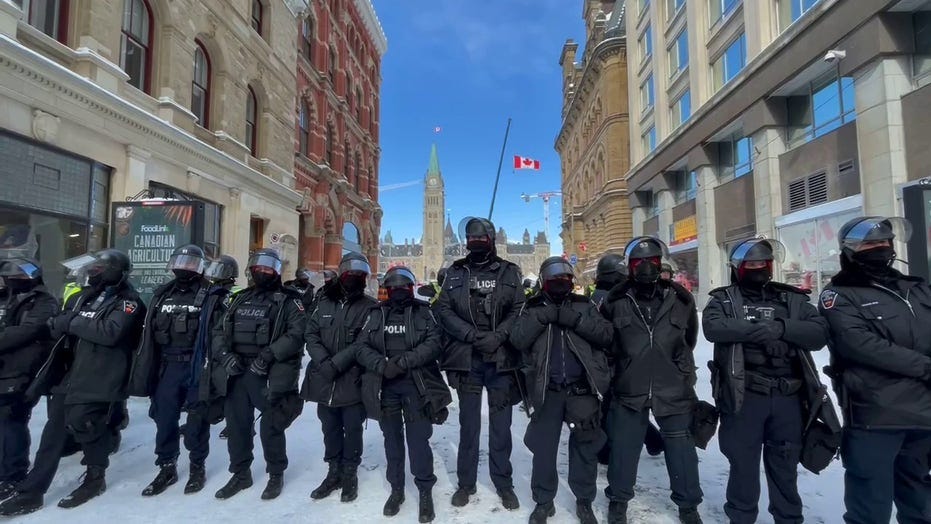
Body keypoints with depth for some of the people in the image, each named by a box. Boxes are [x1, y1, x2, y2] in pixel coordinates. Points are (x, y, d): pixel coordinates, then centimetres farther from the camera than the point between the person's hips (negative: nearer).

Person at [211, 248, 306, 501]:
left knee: (270, 428, 2)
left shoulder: (288, 301, -3)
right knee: (237, 425, 14)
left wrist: (268, 355, -22)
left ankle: (276, 475, 22)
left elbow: (296, 335, -15)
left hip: (268, 374, -5)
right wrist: (225, 354, -5)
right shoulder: (240, 299, 16)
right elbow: (219, 331, 14)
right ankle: (240, 473, 33)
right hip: (236, 372, 6)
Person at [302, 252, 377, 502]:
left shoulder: (370, 307, -5)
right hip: (324, 379, 4)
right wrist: (324, 361, -12)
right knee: (330, 428, 16)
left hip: (353, 380, -4)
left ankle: (350, 474, 27)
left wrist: (337, 363, -21)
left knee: (352, 429, 8)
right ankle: (334, 472, 34)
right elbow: (311, 334, 4)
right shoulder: (324, 302, 9)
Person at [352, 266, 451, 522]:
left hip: (416, 385, -2)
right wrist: (382, 365, -17)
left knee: (418, 439, 1)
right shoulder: (376, 314, 8)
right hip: (385, 386, 3)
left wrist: (403, 361, -20)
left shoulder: (423, 312, 2)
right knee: (392, 438, 14)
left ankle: (425, 492, 17)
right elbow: (362, 347, 1)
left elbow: (434, 343, -10)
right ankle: (396, 489, 29)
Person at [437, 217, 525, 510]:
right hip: (467, 359, 1)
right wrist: (471, 335, -13)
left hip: (501, 359, 0)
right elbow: (443, 310, -1)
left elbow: (519, 310, -2)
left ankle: (504, 484, 26)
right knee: (468, 424, 12)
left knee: (500, 425, 10)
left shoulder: (509, 272, 5)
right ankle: (466, 483, 27)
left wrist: (497, 337, -16)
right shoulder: (456, 272, 7)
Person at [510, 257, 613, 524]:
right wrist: (541, 317, -18)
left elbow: (605, 334, -6)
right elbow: (517, 339, -8)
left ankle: (584, 501, 29)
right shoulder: (533, 308, 5)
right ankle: (543, 500, 27)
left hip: (582, 389, 1)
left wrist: (575, 319, -16)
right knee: (543, 447, 8)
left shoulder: (583, 305, 6)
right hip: (546, 390, 0)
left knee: (585, 446, 10)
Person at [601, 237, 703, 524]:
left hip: (674, 388, 1)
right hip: (628, 388, -1)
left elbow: (688, 340, 14)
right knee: (623, 447, 10)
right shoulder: (616, 301, -7)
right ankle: (618, 500, 31)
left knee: (681, 448, 12)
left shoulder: (681, 299, -3)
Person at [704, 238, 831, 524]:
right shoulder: (724, 299, 2)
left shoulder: (792, 299, 10)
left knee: (785, 466, 16)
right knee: (743, 463, 10)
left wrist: (782, 327, -18)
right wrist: (762, 329, -21)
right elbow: (713, 327, -18)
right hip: (744, 396, -2)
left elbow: (819, 333, -3)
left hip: (788, 397, 3)